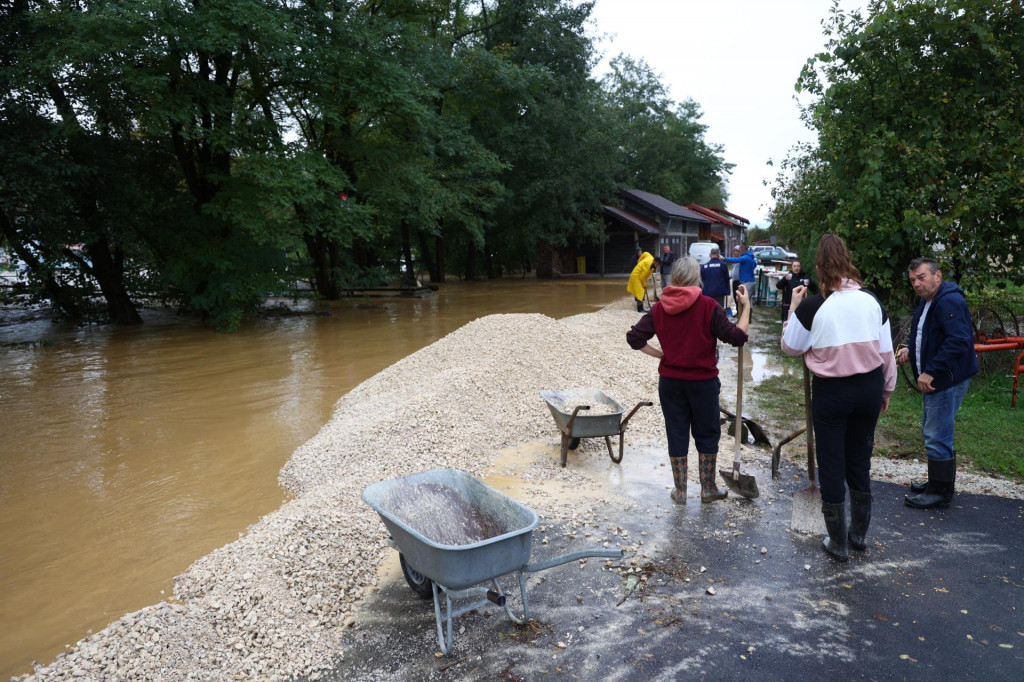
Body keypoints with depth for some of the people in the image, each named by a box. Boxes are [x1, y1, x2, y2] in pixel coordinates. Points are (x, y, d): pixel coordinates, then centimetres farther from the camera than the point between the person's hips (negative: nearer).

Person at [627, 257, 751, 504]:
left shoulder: (659, 308, -3)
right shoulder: (708, 306, -13)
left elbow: (634, 338, -6)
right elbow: (736, 336, -13)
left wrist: (659, 354, 0)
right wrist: (746, 307, -4)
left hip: (670, 381, 3)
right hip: (703, 381, -2)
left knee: (676, 433, 12)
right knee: (707, 434, 14)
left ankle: (680, 491, 20)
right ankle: (708, 489, 25)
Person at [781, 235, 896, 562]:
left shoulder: (812, 307, -16)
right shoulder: (871, 301, -3)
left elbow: (790, 347, -2)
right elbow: (886, 352, 4)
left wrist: (793, 307, 7)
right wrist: (886, 389, 17)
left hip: (831, 391, -4)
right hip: (869, 387, 4)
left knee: (832, 465, 9)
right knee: (860, 461, 19)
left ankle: (838, 543, 20)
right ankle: (859, 533, 34)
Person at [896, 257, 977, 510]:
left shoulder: (950, 302, -19)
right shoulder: (927, 303, 14)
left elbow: (958, 341, -30)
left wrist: (930, 371, -28)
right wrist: (910, 350, 10)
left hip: (948, 380, -11)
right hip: (933, 379, 11)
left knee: (937, 437, -5)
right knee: (933, 434, 19)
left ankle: (940, 493, 5)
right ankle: (936, 483, 31)